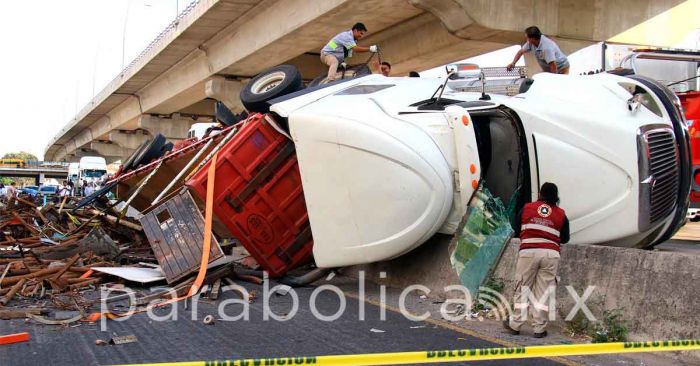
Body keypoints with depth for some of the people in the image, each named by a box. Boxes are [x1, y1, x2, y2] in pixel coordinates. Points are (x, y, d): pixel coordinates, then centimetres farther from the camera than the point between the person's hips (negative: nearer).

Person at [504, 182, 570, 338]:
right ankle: (539, 328, 6)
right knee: (543, 291, 4)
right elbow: (565, 239, 15)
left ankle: (515, 325, 11)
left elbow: (515, 229, 12)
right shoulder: (561, 214, 9)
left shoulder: (527, 207, 7)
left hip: (528, 251, -1)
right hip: (551, 254, 1)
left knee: (522, 287, 7)